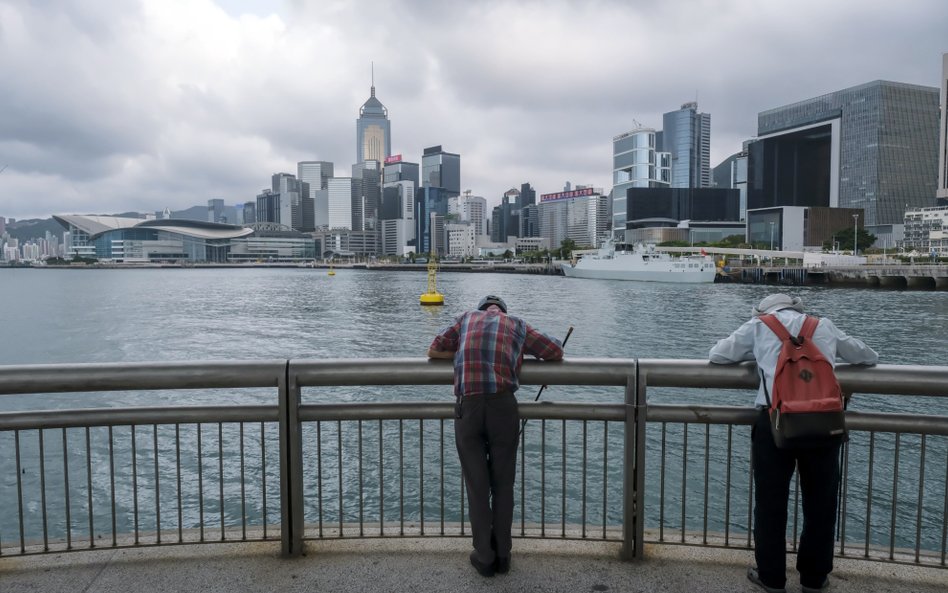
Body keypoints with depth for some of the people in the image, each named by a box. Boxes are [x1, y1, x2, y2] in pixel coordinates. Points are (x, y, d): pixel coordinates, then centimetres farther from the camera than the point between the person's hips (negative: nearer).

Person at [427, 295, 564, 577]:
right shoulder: (517, 325, 18)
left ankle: (485, 557, 18)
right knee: (502, 483, 13)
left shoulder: (467, 318, 20)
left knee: (477, 485, 10)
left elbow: (434, 350, 23)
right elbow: (556, 352, 22)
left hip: (468, 407, 0)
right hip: (503, 406, 0)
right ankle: (502, 554, 22)